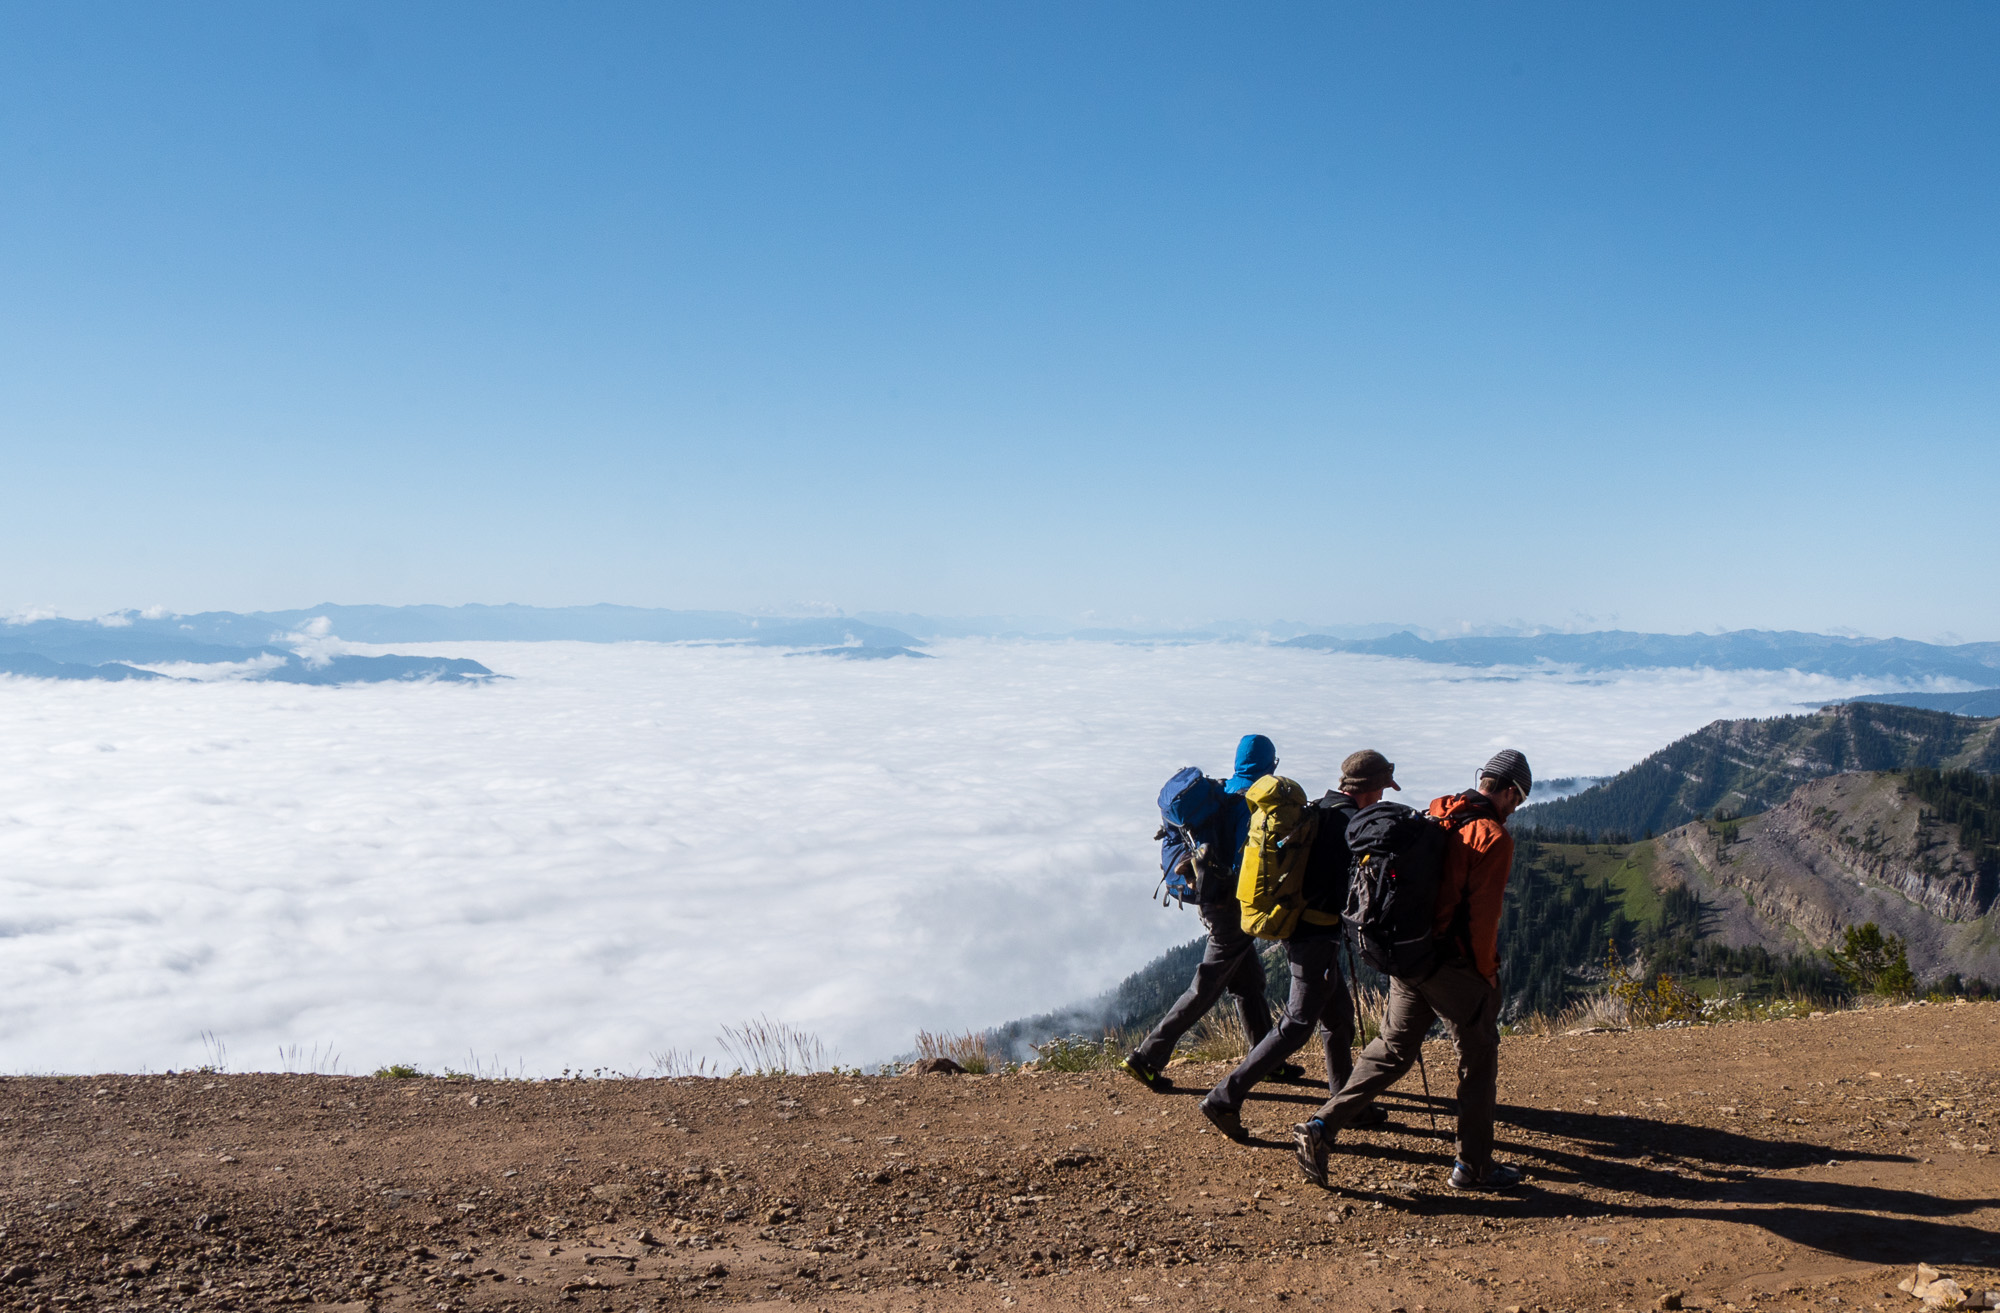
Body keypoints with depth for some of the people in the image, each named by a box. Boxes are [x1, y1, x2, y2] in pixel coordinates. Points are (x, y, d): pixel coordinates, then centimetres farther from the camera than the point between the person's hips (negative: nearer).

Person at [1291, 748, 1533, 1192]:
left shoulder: (1433, 820, 10)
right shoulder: (1494, 838, -12)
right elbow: (1483, 914, -15)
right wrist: (1487, 973, -5)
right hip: (1454, 966, -7)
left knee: (1392, 1048, 14)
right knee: (1479, 1056, 10)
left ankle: (1321, 1128, 5)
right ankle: (1473, 1166, 19)